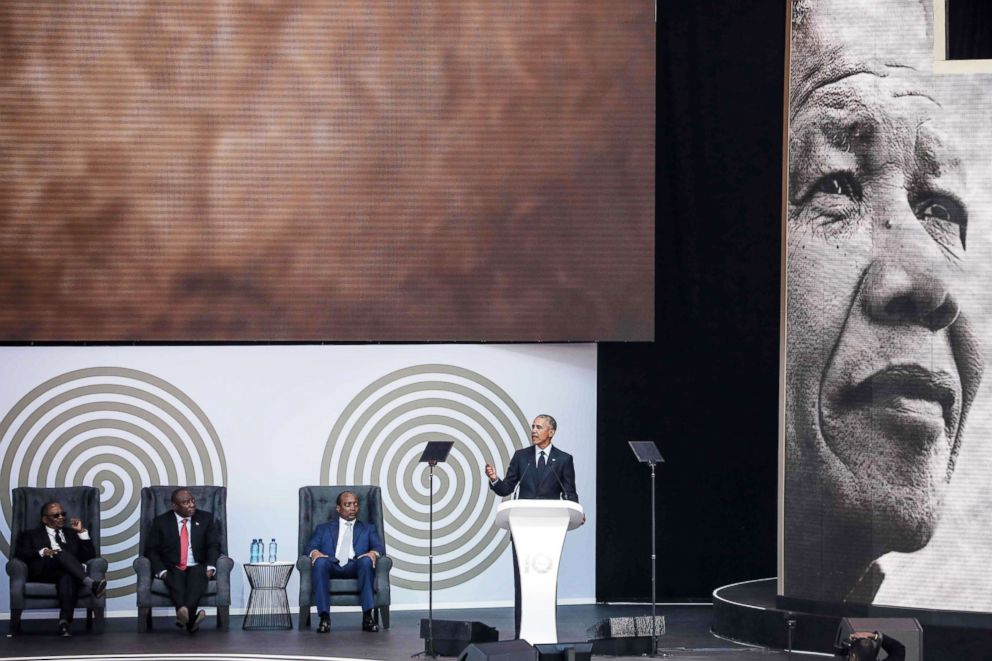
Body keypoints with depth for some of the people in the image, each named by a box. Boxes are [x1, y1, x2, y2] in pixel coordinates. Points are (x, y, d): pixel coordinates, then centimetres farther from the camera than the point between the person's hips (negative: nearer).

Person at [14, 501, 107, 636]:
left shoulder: (71, 533, 33)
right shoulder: (30, 535, 25)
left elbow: (89, 556, 21)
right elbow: (20, 555, 5)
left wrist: (82, 532, 13)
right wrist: (42, 552, -11)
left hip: (67, 572, 2)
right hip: (41, 572, -2)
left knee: (67, 576, -37)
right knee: (62, 554, -33)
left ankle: (65, 620, -51)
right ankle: (90, 584, -51)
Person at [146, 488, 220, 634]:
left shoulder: (205, 519, 14)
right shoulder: (161, 522, 10)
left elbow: (213, 545, 7)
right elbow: (151, 550, 5)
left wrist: (210, 567, -13)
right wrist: (162, 571, -13)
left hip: (197, 567, 0)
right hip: (172, 568, 0)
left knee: (197, 576, -35)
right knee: (175, 579, -36)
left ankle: (184, 616, -60)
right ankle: (191, 616, -62)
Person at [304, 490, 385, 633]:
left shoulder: (368, 529, 28)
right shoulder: (324, 529, 27)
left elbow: (380, 547, 11)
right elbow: (309, 547, 12)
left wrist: (374, 553, -14)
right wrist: (314, 552, -13)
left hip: (355, 567, 0)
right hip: (332, 567, 0)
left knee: (366, 560, -34)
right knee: (321, 561, -35)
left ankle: (367, 616, -37)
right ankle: (324, 617, -39)